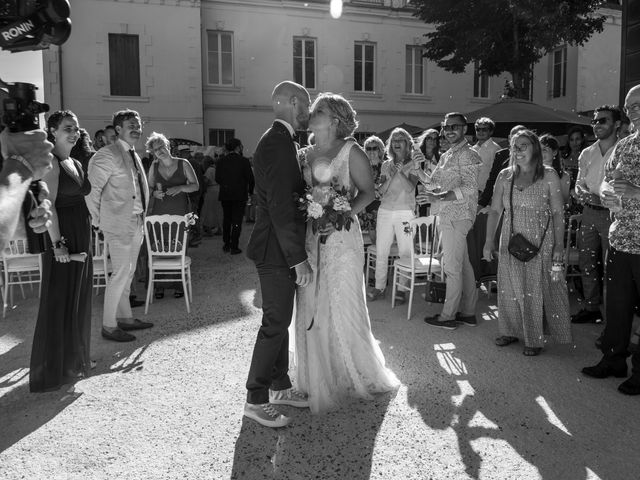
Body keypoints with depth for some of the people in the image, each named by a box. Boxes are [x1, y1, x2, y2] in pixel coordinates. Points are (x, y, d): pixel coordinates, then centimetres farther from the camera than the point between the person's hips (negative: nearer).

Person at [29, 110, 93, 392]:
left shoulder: (77, 164, 15)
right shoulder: (51, 162, -11)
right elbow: (49, 205, -18)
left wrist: (87, 236, 10)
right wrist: (58, 243, -24)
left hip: (81, 237, 9)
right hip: (61, 237, -9)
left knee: (78, 300, 16)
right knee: (58, 301, -2)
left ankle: (74, 360, 30)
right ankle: (52, 369, 10)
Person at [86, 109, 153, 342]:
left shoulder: (134, 155, 14)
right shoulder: (107, 155, -12)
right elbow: (92, 189, -15)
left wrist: (141, 216, 13)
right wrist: (97, 221, -12)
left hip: (136, 222, 8)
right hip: (118, 223, -8)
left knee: (128, 272, 15)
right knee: (121, 272, -7)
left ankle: (125, 317, 27)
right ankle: (108, 326, 4)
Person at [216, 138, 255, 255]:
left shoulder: (222, 161, 0)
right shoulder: (243, 161, -11)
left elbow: (217, 178, 4)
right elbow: (250, 178, -9)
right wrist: (250, 191, 6)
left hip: (225, 195, 4)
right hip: (239, 195, -4)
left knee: (226, 219, 17)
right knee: (237, 221, 1)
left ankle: (226, 244, 23)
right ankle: (234, 247, 0)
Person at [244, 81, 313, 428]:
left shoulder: (279, 141, 14)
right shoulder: (277, 143, -19)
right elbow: (280, 207, -24)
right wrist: (299, 259, -23)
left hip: (279, 248, 10)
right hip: (277, 250, -10)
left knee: (280, 320, 17)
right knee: (275, 323, -3)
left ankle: (280, 385, 30)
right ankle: (255, 399, 9)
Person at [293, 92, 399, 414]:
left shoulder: (351, 152, -4)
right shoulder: (308, 154, 13)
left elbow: (368, 192, -6)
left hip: (341, 237, -5)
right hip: (310, 238, 5)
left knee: (342, 306, 1)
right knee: (312, 308, 7)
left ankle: (356, 376, 22)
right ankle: (319, 378, 22)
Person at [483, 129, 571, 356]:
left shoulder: (548, 175, -3)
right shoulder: (505, 176, 6)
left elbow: (558, 212, -4)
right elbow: (495, 210, 6)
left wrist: (559, 245, -10)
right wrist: (489, 241, 0)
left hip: (540, 241, -3)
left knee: (537, 288, 1)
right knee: (510, 287, 9)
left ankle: (535, 339, 13)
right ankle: (511, 331, 25)